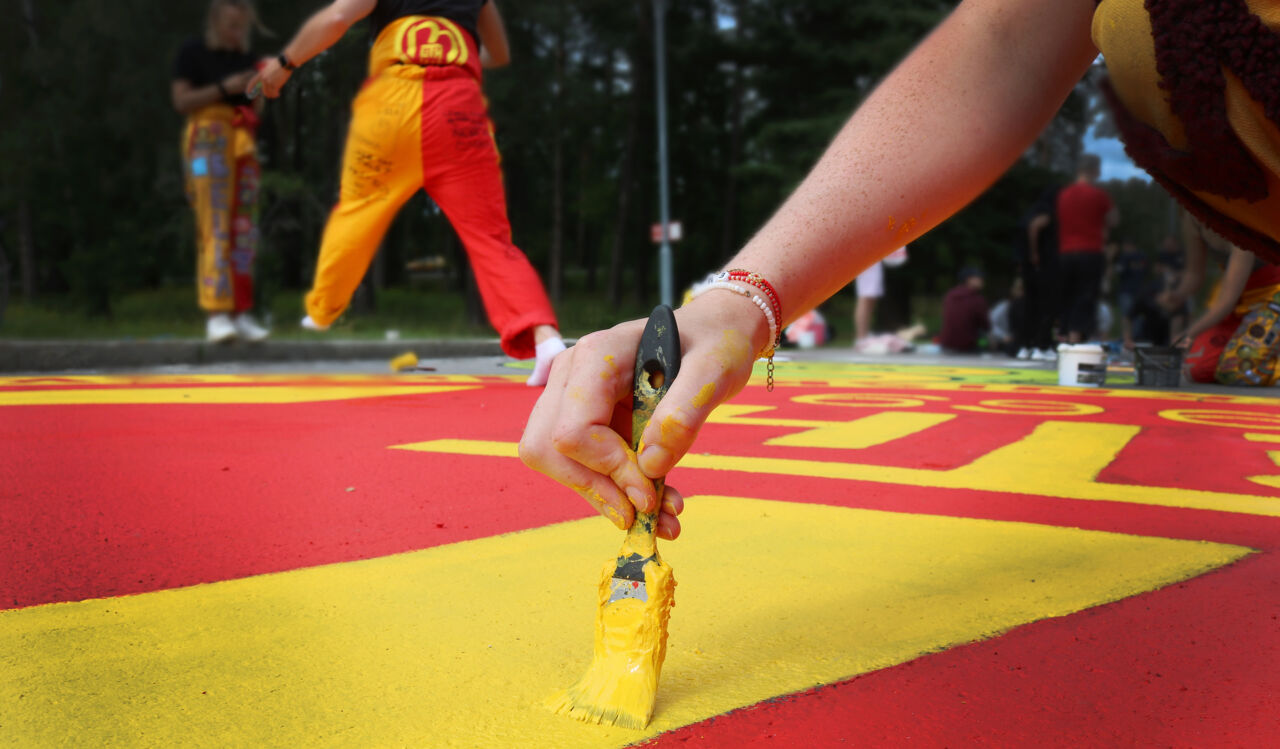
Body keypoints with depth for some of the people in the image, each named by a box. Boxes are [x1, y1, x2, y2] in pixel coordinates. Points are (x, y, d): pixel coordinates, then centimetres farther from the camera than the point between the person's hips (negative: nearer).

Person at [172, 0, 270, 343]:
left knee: (244, 230, 1)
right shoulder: (193, 52, 4)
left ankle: (241, 314, 3)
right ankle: (216, 315, -20)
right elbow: (181, 100, -3)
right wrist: (224, 88, -13)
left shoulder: (246, 57, 20)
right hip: (208, 138, -6)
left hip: (243, 142, 6)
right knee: (214, 228, -15)